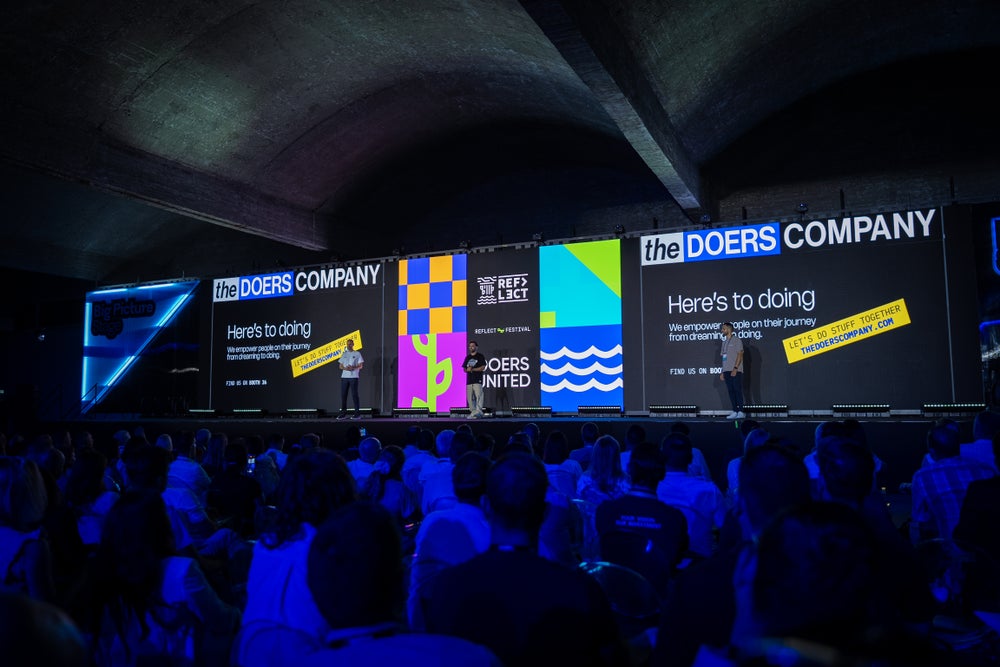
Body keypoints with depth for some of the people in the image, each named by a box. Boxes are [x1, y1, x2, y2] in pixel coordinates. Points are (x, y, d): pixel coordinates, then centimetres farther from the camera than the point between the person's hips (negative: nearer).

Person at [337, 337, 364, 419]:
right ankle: (343, 413, 9)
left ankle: (357, 413, -4)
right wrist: (345, 368, -8)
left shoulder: (357, 354, 4)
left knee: (354, 394, -7)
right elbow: (340, 366, 14)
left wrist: (353, 367, -16)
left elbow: (361, 365, 0)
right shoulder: (344, 354, 16)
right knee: (343, 394, 3)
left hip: (353, 377, -5)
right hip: (344, 376, 5)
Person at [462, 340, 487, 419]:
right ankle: (473, 412, 8)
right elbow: (464, 369, 18)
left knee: (478, 396, -16)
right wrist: (468, 369, -6)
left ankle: (478, 411, -22)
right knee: (469, 397, 4)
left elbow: (483, 367, -7)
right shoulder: (468, 357, 20)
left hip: (477, 380, -6)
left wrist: (472, 369, -14)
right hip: (469, 380, 6)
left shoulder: (480, 356, 2)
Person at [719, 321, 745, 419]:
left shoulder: (736, 340, -3)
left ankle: (740, 412, -6)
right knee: (731, 391, 5)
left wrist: (735, 368, -18)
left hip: (735, 371, -7)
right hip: (727, 371, 7)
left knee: (738, 391, -7)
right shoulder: (724, 342, 19)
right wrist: (722, 372, 15)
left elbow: (740, 355, -10)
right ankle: (735, 411, 7)